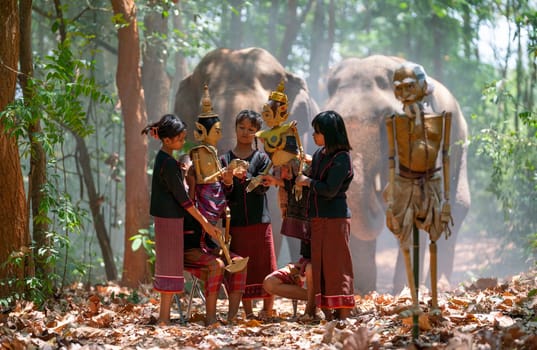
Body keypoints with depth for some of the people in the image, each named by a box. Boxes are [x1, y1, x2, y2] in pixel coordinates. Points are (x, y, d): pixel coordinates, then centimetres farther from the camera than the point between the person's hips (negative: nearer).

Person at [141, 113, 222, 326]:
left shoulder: (162, 158, 11)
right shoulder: (168, 164, -19)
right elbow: (183, 198, -18)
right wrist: (205, 223, -16)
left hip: (165, 218, 10)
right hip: (170, 219, -10)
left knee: (168, 267, 11)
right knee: (171, 266, -5)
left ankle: (164, 317, 14)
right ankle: (164, 318, -2)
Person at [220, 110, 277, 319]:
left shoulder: (261, 158, 4)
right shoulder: (225, 159, 6)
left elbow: (263, 186, -10)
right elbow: (223, 194, 2)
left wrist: (245, 177, -25)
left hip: (260, 220, -1)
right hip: (236, 222, 1)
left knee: (264, 265, 2)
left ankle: (267, 311, 12)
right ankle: (248, 313, 10)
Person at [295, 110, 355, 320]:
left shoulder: (342, 159, -12)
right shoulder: (318, 155, 13)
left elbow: (330, 189, -18)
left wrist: (307, 182, -7)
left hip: (335, 218, -8)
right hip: (318, 218, 8)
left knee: (336, 266, -8)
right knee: (320, 267, 6)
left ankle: (343, 316, -6)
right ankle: (328, 316, 9)